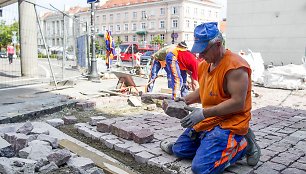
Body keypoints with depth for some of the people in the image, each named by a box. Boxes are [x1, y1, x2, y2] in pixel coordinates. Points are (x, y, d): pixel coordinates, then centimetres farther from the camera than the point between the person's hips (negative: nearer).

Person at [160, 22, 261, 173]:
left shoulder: (235, 66, -20)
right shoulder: (204, 64, 8)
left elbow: (238, 103, -25)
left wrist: (204, 113, -26)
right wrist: (185, 100, 4)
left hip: (230, 123, -8)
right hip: (208, 120, 9)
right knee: (179, 151, 11)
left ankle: (243, 145, -1)